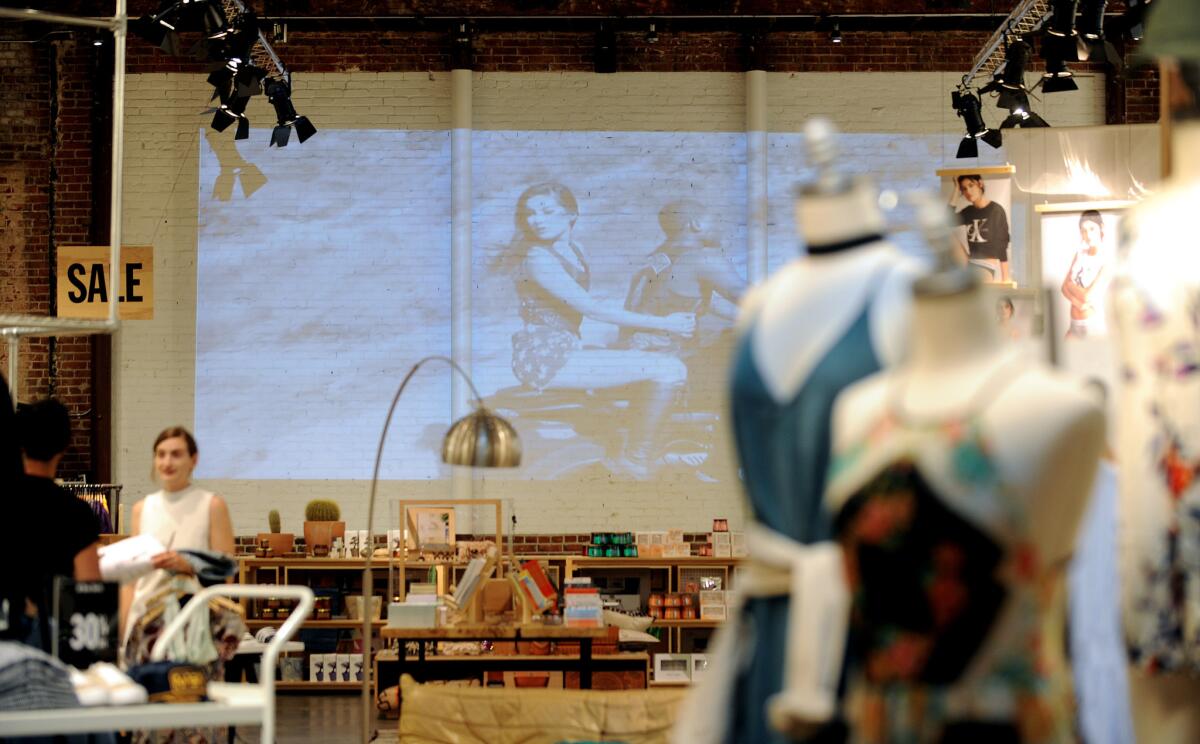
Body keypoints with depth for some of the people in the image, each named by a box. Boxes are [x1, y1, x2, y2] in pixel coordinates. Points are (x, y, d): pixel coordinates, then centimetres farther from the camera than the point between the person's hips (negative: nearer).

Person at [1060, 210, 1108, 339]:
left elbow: (1088, 296, -19)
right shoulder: (1080, 254, 8)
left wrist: (1071, 285, -1)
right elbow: (1064, 287, 5)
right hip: (1075, 324, 7)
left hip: (1094, 323, -7)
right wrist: (1077, 302, -14)